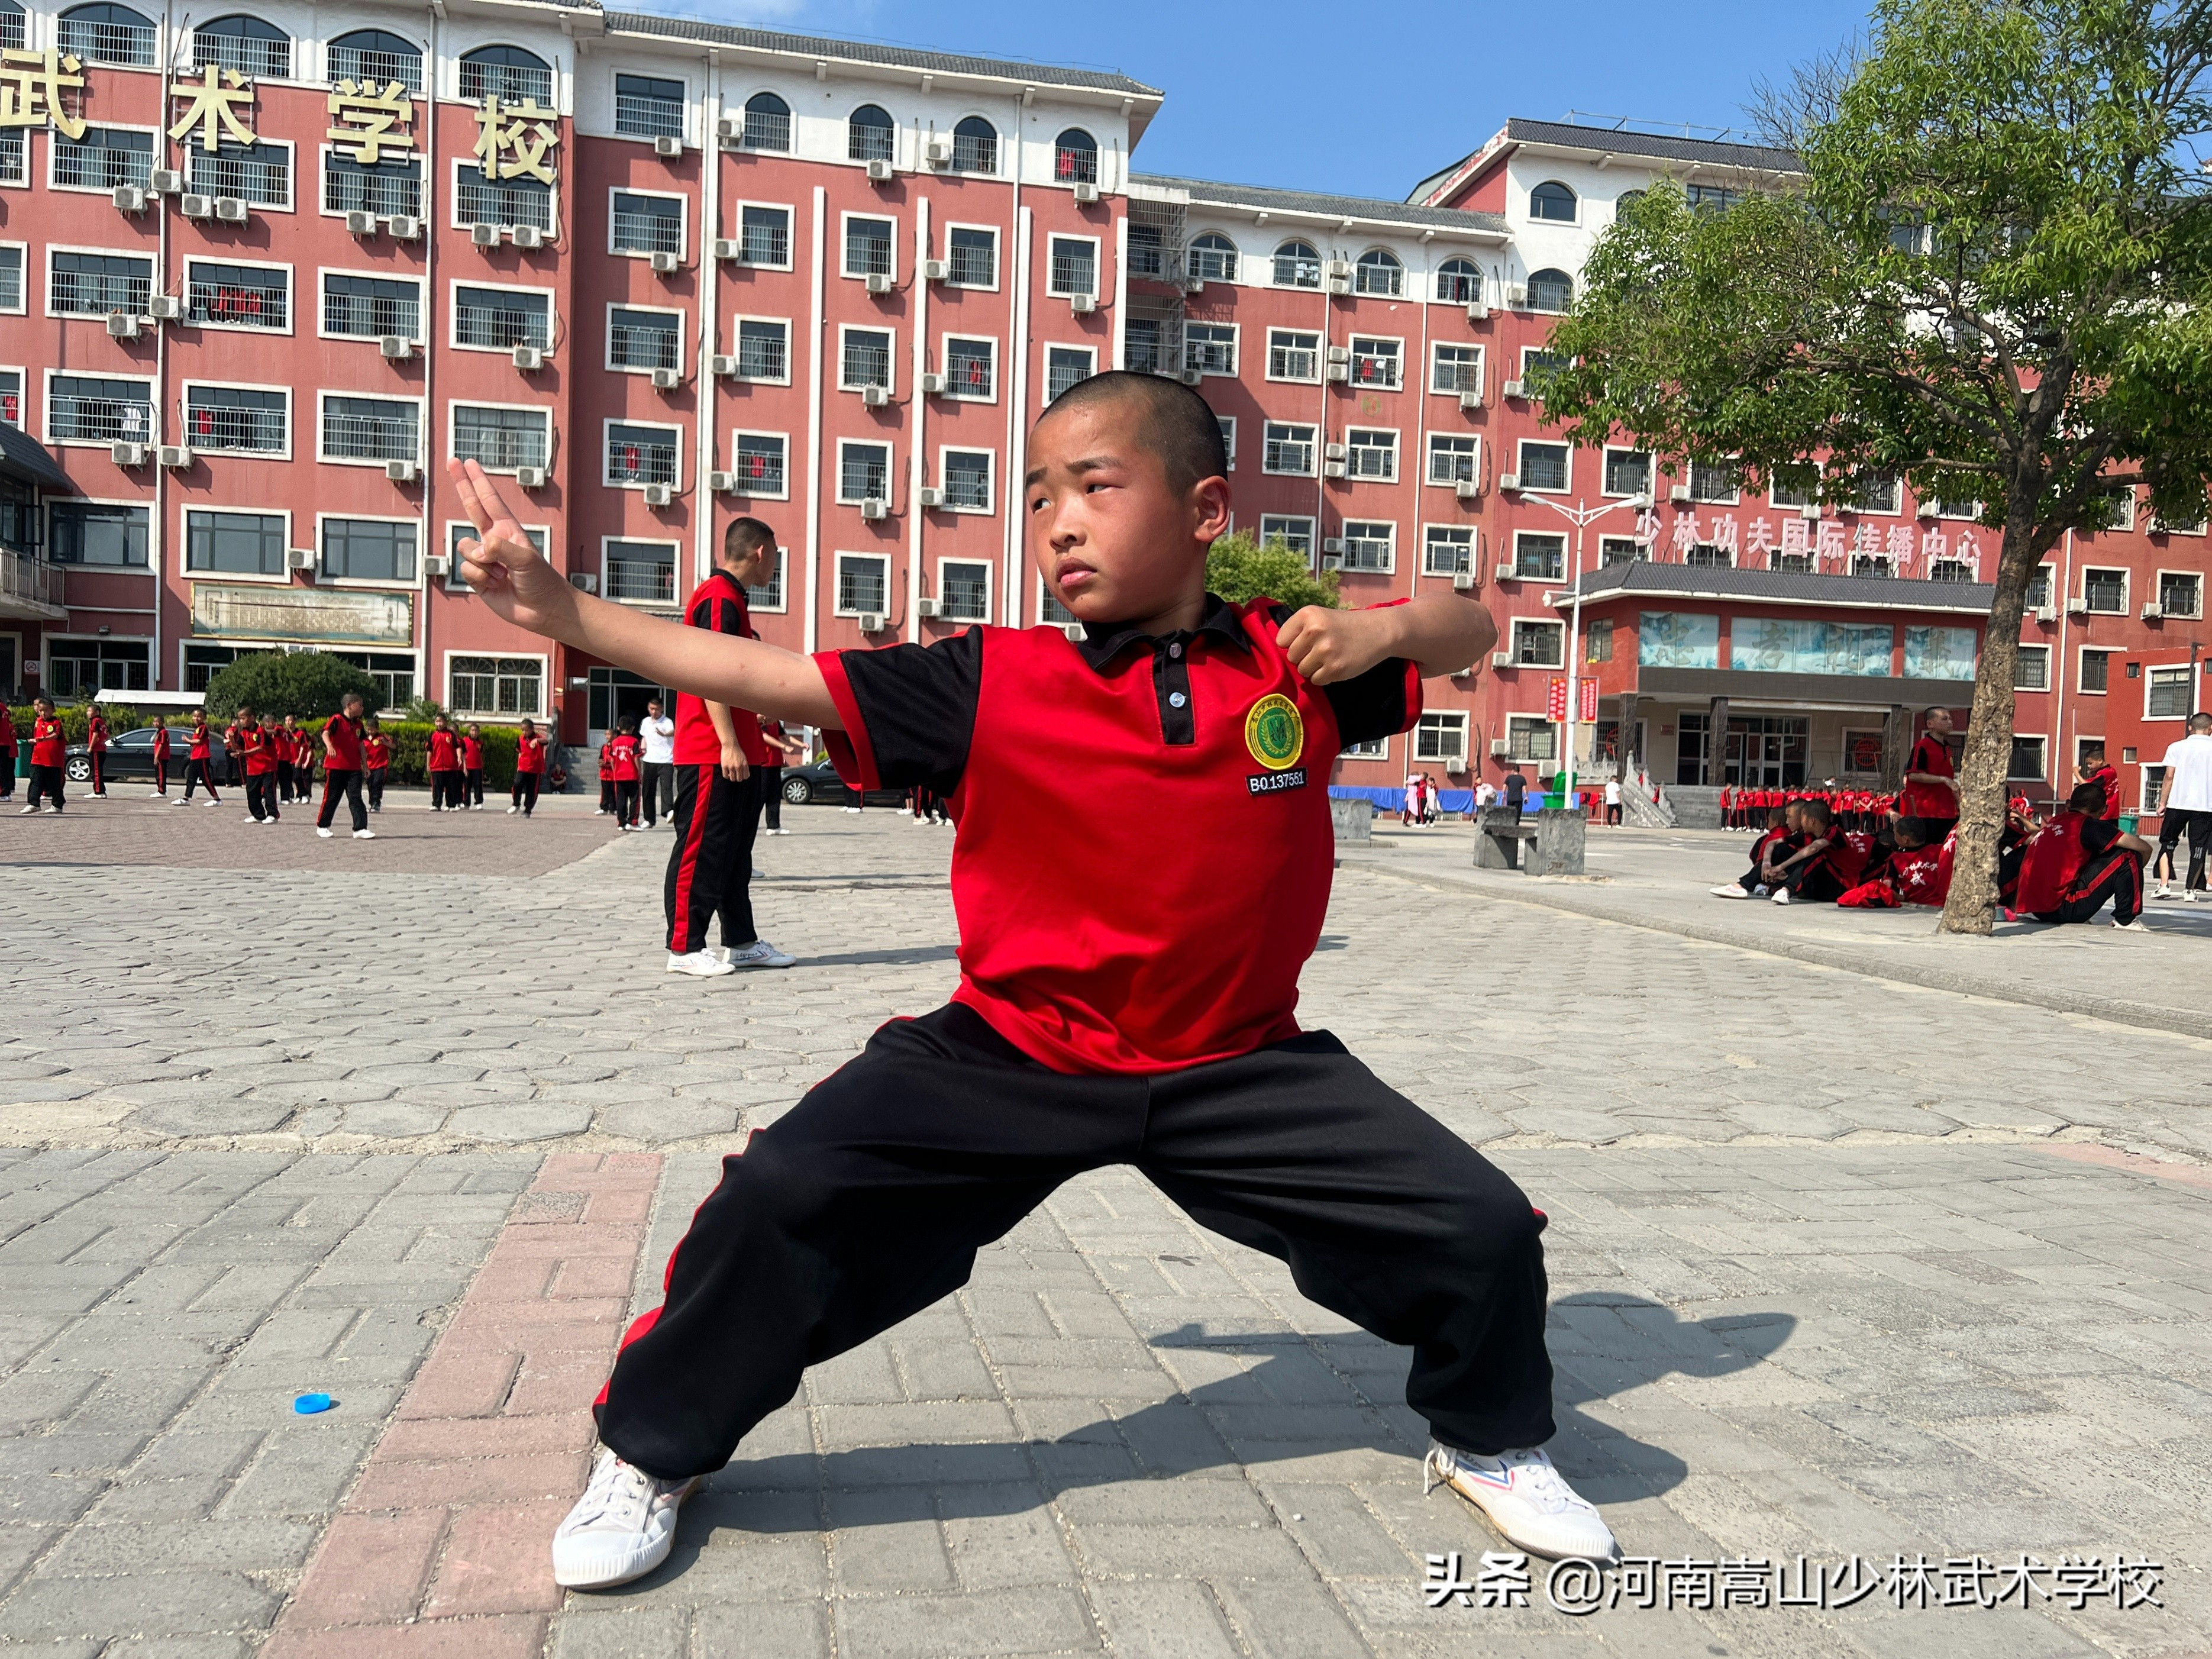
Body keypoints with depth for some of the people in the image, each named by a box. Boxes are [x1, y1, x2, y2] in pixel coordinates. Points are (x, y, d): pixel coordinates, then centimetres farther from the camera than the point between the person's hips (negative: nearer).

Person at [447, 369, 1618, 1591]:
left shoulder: (1295, 665, -4)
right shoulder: (992, 684, -9)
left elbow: (1470, 630, 11)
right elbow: (775, 680, -11)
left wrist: (1389, 628, -13)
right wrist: (564, 608, -16)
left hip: (1240, 1066, 2)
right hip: (1011, 1057, -1)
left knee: (1483, 1227, -5)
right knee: (778, 1197, -15)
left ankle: (1489, 1442, 31)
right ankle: (652, 1454, 16)